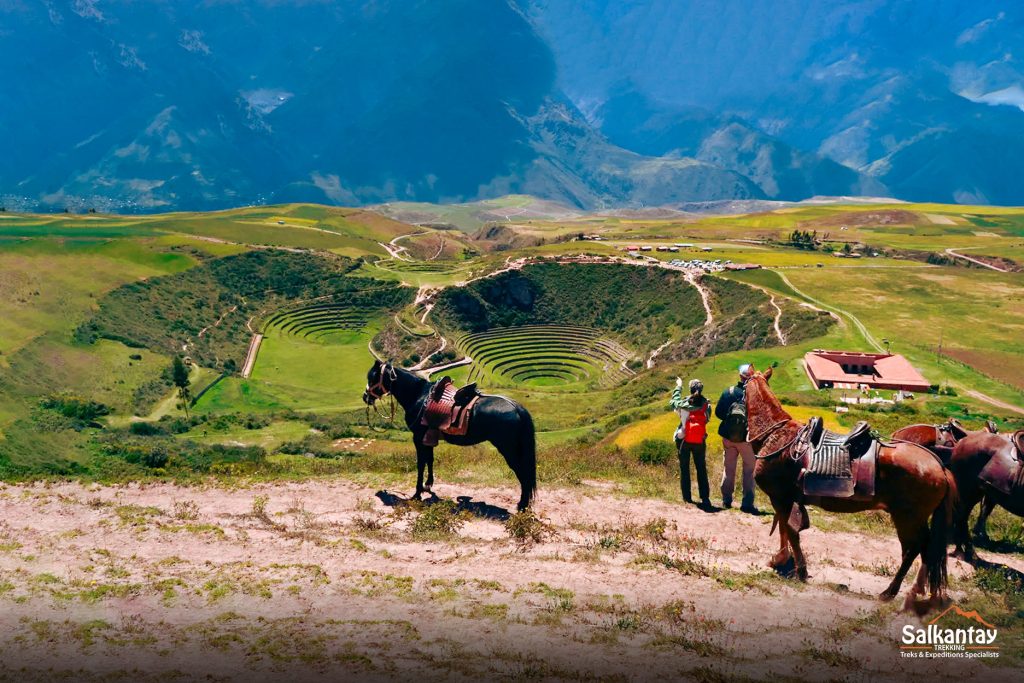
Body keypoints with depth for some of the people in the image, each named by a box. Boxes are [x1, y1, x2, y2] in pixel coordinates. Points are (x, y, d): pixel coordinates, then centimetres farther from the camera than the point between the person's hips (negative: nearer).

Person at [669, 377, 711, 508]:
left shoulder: (683, 404, -9)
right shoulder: (706, 405, -8)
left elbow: (674, 400, 12)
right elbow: (707, 418, 4)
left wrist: (678, 386, 26)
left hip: (683, 441, -1)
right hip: (700, 442, 1)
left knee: (684, 469, 10)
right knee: (701, 469, 8)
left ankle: (687, 497, 11)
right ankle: (705, 497, 1)